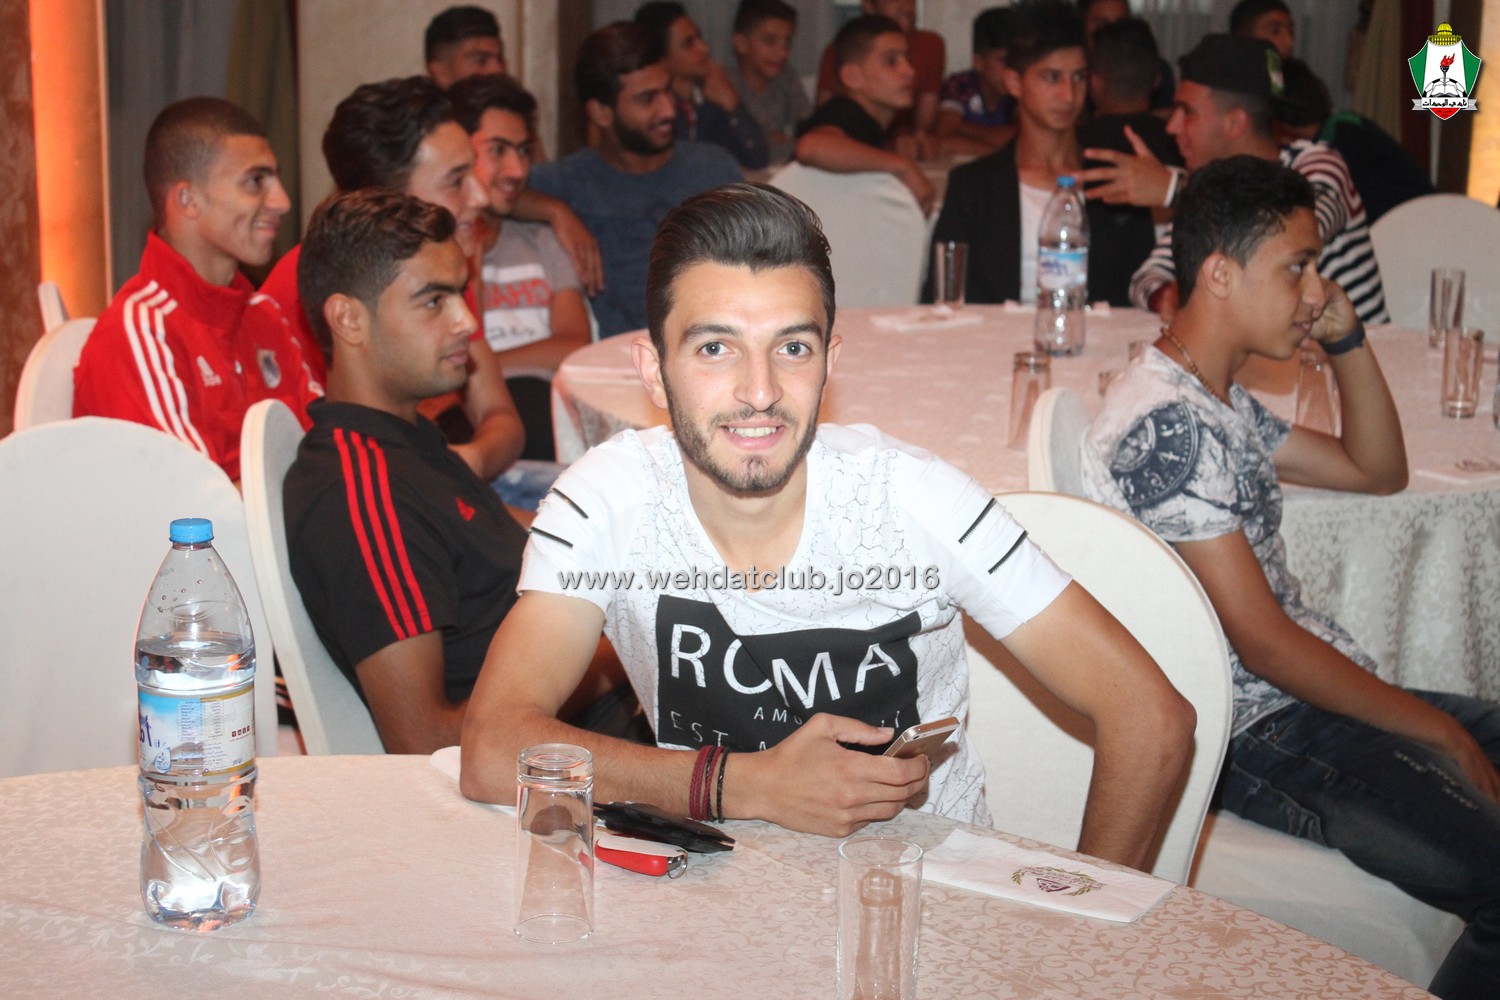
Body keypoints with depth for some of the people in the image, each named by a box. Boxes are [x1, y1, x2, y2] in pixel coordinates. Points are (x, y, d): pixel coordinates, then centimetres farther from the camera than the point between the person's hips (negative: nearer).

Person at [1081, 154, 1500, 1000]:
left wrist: (1348, 338, 11)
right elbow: (1264, 644, -18)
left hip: (1316, 697, 11)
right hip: (1259, 736, -11)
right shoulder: (1167, 422, -17)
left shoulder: (1223, 406, 16)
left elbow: (1378, 472, 26)